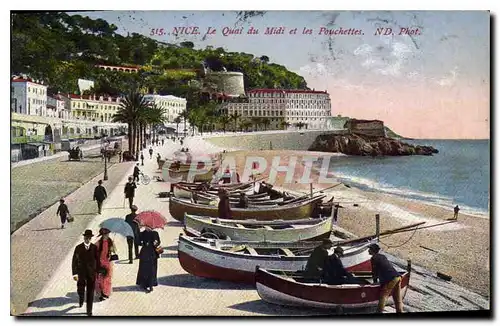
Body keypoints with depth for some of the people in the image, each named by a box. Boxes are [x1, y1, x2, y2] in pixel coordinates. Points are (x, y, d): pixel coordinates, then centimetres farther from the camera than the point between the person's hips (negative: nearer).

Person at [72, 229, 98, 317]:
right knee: (80, 291, 6)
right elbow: (74, 261, -2)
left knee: (90, 293, 1)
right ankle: (81, 300, 41)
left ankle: (89, 311, 11)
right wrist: (74, 273, -8)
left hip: (91, 273, 0)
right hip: (81, 273, 0)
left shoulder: (94, 248, -2)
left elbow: (97, 260, 3)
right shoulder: (78, 248, -4)